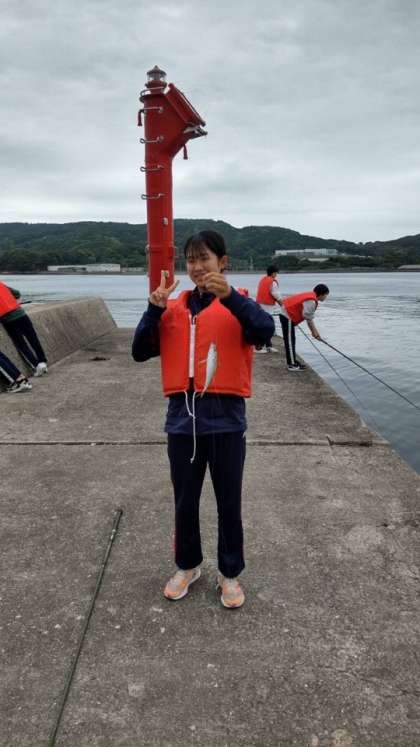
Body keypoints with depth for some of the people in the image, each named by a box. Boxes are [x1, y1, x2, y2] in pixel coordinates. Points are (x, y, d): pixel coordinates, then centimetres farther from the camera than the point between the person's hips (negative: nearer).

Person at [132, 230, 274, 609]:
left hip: (226, 419, -3)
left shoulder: (236, 305, -2)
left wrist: (230, 295, -31)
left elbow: (266, 330, -22)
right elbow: (140, 352, 1)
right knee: (185, 501, 16)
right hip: (183, 418, 3)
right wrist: (154, 308, -11)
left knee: (229, 502, 11)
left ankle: (230, 573, 32)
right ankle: (187, 566, 38)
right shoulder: (173, 308, 7)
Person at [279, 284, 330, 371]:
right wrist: (315, 332, -6)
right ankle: (292, 364, -2)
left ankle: (292, 361, 22)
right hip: (288, 316, -11)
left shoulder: (311, 297, 11)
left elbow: (309, 318, 13)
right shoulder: (311, 301, -21)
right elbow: (309, 319, -20)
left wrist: (314, 331, 11)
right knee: (290, 340, -6)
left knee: (291, 340, 15)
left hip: (287, 314, 11)